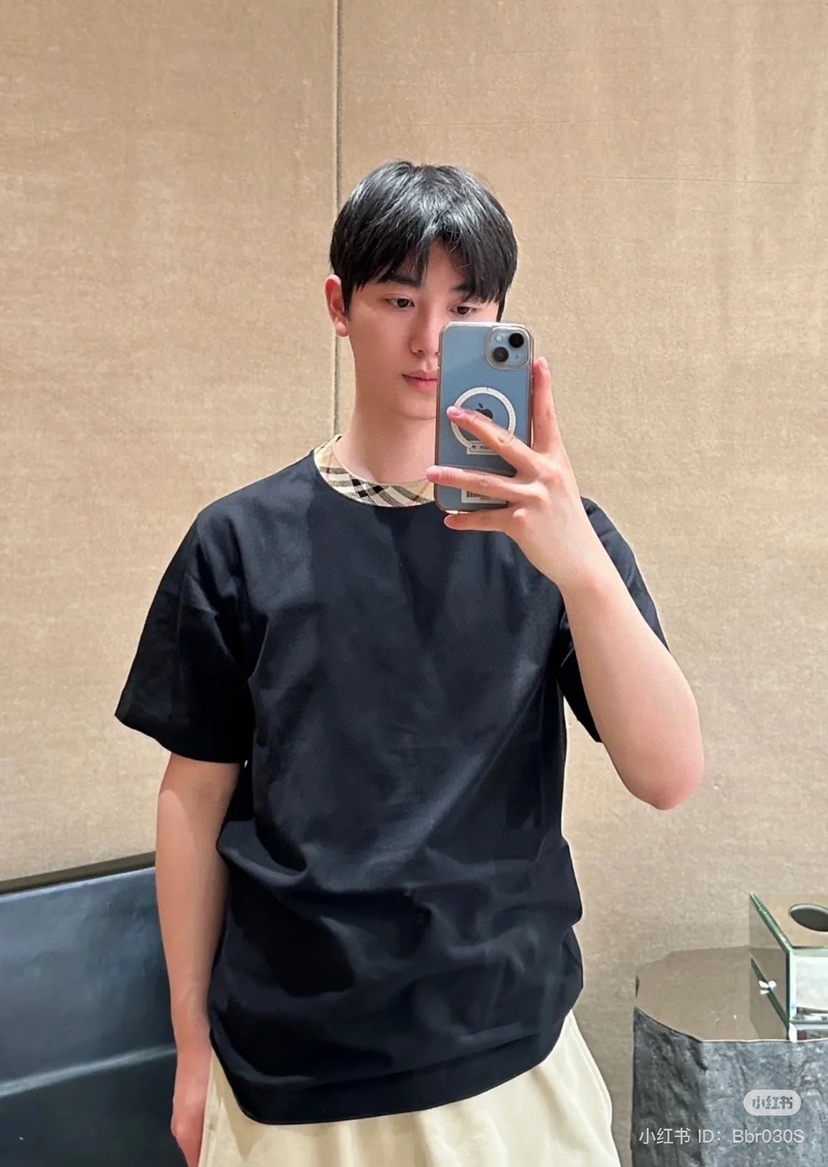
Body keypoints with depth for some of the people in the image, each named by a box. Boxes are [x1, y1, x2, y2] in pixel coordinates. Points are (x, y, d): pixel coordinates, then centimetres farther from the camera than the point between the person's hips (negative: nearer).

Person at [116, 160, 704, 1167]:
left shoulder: (552, 531, -5)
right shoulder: (243, 542, -6)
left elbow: (670, 777, -15)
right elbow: (196, 797, 0)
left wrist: (581, 567, -30)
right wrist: (192, 1044, 4)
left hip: (510, 1058, 1)